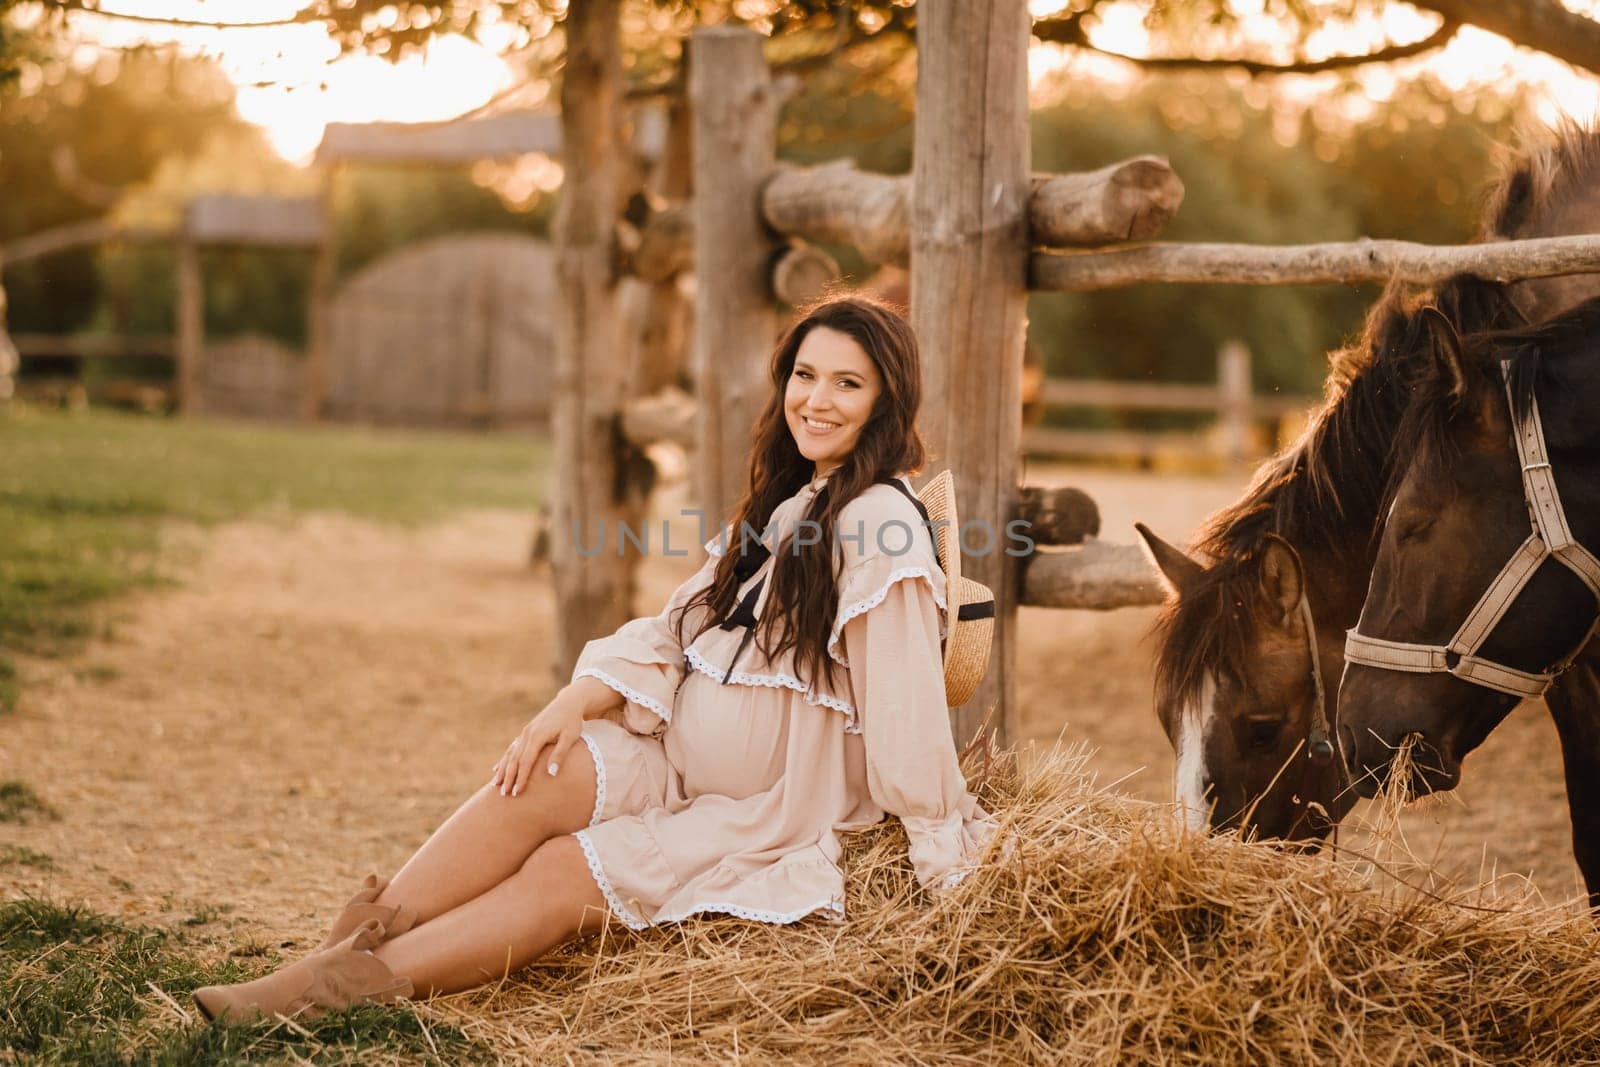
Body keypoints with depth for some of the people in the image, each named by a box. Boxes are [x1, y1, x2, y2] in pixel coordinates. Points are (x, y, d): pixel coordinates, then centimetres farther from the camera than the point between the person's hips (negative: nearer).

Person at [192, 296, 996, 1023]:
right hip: (682, 759, 6)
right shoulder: (780, 505, 13)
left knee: (566, 875, -22)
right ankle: (343, 953, -26)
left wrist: (942, 858, -16)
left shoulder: (880, 521, -15)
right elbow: (672, 634, 7)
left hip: (780, 814, -6)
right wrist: (571, 706, -9)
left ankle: (363, 981, -24)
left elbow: (905, 703, -17)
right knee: (542, 778, -20)